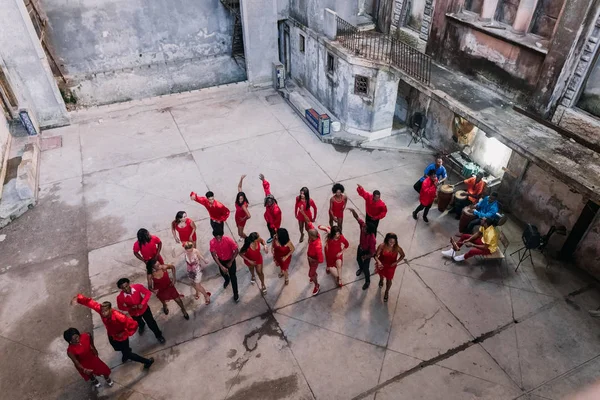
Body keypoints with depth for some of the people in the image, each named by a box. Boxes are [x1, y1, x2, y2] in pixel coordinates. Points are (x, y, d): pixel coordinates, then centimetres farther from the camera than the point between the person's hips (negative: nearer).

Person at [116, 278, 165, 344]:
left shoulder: (138, 287, -33)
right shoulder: (120, 297, -32)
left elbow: (148, 293, -20)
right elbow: (120, 307, -13)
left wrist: (142, 304, -30)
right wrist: (130, 308, -30)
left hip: (144, 309, -2)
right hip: (134, 313, 2)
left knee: (151, 323, 9)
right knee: (139, 323, 32)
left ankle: (158, 335, 36)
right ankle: (142, 326, 71)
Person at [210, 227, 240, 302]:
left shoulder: (228, 240, -33)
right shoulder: (212, 242, -27)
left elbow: (236, 251, -22)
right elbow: (214, 255, -22)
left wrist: (230, 262, -17)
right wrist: (221, 266, -26)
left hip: (230, 260, -3)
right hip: (221, 260, 3)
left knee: (232, 276, 2)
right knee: (223, 273, 26)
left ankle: (235, 294, 20)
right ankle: (227, 280, 62)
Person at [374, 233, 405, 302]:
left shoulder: (397, 248, -29)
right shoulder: (382, 246, -31)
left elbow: (402, 255, -10)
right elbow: (376, 255, -23)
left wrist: (396, 262, -24)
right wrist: (378, 262, -43)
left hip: (391, 266, -1)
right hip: (382, 265, 1)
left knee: (389, 280, 17)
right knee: (381, 274, 32)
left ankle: (387, 292, 48)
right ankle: (381, 280, 69)